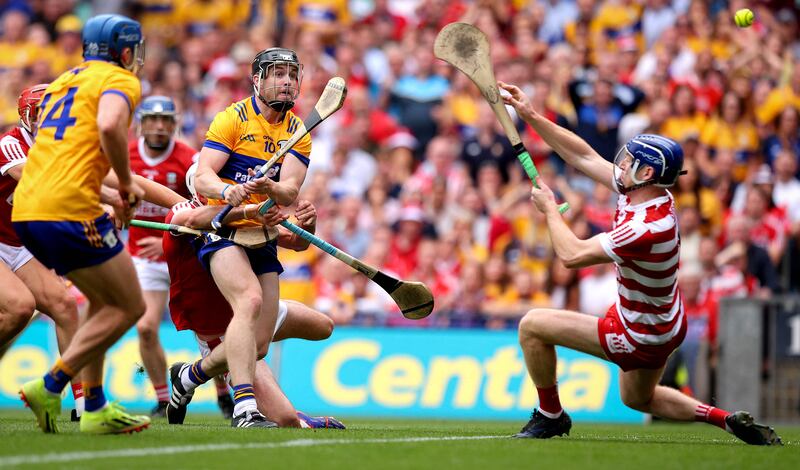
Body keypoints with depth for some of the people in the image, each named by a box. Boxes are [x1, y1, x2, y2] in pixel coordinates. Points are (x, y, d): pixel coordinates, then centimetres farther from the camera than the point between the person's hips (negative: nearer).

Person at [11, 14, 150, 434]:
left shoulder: (64, 81, 26)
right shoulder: (120, 81, 1)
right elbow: (109, 126, -21)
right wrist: (126, 184, -8)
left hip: (25, 210, 9)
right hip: (69, 210, -9)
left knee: (103, 301, 22)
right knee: (128, 307, 2)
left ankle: (95, 408, 17)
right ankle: (51, 387, -7)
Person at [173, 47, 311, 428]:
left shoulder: (298, 132, 8)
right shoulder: (233, 118, -4)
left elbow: (289, 191, -7)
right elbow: (202, 178, -14)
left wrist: (269, 188, -30)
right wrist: (227, 191, -35)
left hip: (262, 237, 6)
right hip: (221, 226, -6)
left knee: (259, 345, 0)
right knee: (250, 300, -32)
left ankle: (189, 375, 28)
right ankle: (244, 407, -38)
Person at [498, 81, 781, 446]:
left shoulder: (647, 227, -35)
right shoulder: (642, 192, -9)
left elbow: (572, 254, -31)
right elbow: (585, 157, 0)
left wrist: (549, 207, -15)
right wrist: (531, 116, -3)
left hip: (640, 336, -10)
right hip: (666, 323, 10)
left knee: (533, 326, -5)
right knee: (638, 399, 32)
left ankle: (550, 415, 11)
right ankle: (726, 419, 18)